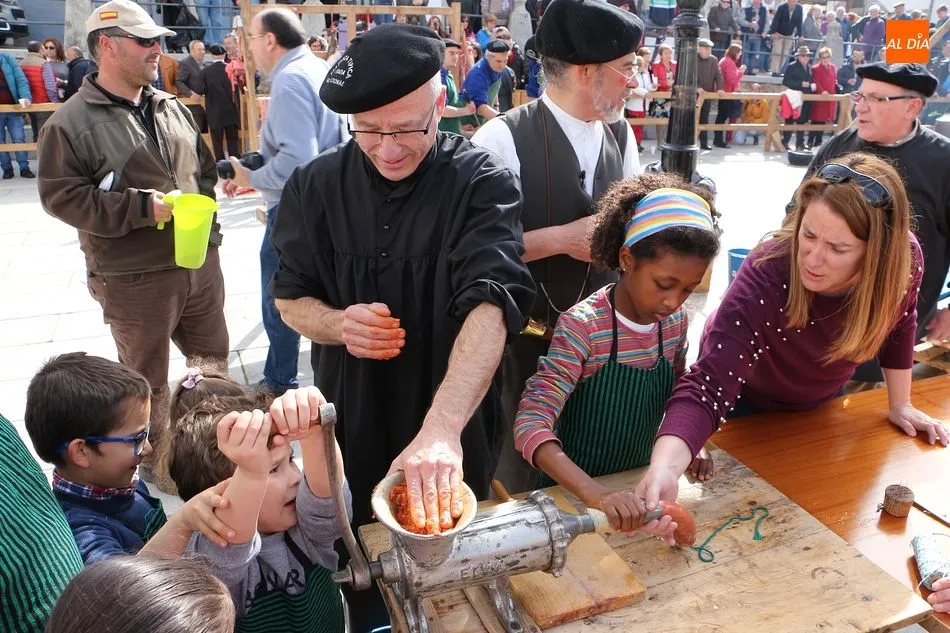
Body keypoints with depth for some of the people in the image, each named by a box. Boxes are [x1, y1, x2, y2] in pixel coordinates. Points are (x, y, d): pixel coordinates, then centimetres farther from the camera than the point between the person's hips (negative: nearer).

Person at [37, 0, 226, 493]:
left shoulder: (172, 108, 9)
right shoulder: (71, 122, -10)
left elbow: (204, 168, 19)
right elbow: (60, 195, -13)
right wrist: (142, 208, -20)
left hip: (200, 263, 6)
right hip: (134, 280, -6)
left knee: (213, 361, 19)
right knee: (147, 381, 10)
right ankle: (155, 462, 32)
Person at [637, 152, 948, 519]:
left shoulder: (904, 259, -30)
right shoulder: (765, 276, -43)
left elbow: (898, 325, -6)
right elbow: (708, 386, -50)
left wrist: (900, 405, 1)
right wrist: (665, 468, -65)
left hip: (821, 400, 4)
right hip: (746, 404, -4)